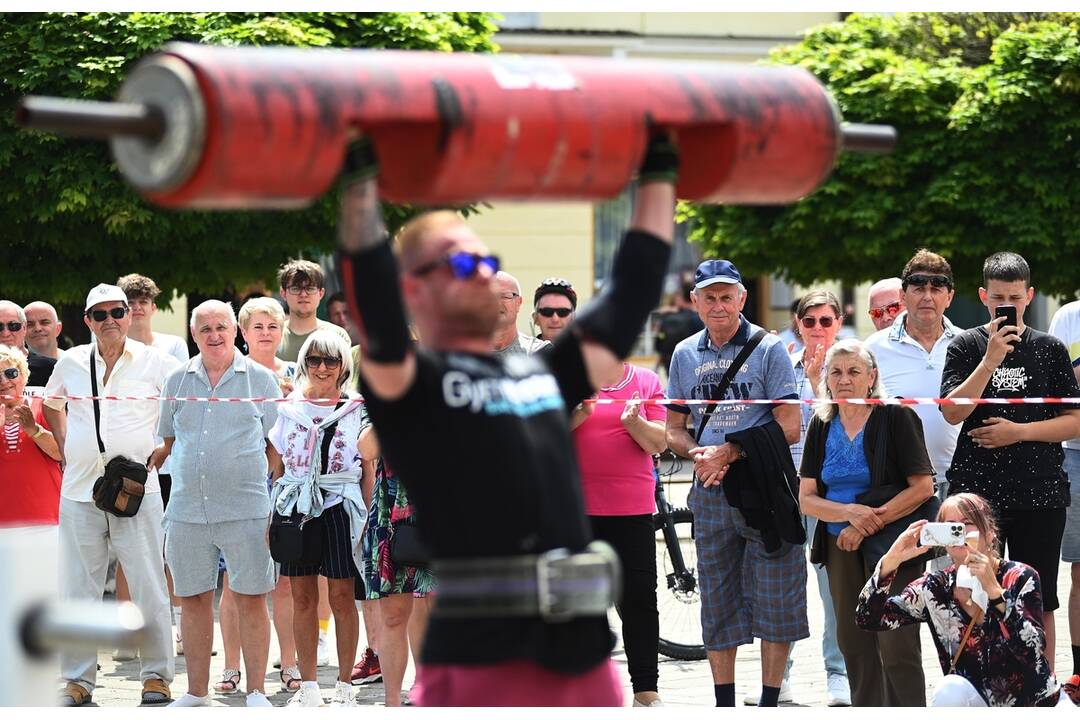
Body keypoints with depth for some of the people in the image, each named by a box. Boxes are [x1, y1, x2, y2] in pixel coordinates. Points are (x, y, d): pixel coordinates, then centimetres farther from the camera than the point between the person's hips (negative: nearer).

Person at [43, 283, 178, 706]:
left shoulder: (154, 363, -1)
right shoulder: (71, 363, 9)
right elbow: (51, 405, 27)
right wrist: (65, 448, 14)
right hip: (79, 492, 3)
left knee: (149, 587, -2)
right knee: (77, 590, 5)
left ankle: (157, 675, 6)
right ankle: (77, 679, 12)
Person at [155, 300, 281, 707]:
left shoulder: (260, 379, 3)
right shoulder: (177, 381, 10)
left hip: (245, 509, -3)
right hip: (187, 511, 3)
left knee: (251, 600, -2)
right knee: (193, 600, 8)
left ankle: (256, 693, 6)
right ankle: (197, 692, 17)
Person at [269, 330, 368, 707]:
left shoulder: (356, 411, 6)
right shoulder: (288, 409, 11)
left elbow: (369, 467, 6)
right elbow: (277, 466, 14)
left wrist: (368, 516, -1)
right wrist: (272, 514, 7)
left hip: (340, 506, -2)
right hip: (296, 506, 2)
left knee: (342, 597, -1)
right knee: (302, 597, 4)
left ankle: (344, 686, 6)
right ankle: (308, 687, 10)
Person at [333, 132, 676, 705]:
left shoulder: (543, 376, 20)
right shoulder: (412, 386, 1)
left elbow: (630, 296, 22)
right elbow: (373, 302, -17)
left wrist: (658, 172, 23)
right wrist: (359, 175, -22)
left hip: (582, 654, 7)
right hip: (481, 659, -7)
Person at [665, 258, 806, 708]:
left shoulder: (768, 348, -3)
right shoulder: (684, 355, 10)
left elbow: (789, 427, -7)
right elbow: (674, 429, 16)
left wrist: (730, 451, -14)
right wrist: (699, 456, -6)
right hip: (710, 494, 4)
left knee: (775, 601, -3)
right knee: (717, 605, 8)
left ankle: (769, 702, 4)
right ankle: (724, 705, 15)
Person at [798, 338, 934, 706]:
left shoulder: (896, 417, -6)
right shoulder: (822, 426, 9)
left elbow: (923, 487, -11)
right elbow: (806, 497, 5)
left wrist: (870, 524, -15)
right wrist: (850, 513, -14)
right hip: (841, 546, 5)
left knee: (897, 646, -10)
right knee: (853, 642, 8)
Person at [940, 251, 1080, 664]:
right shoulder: (966, 346, 4)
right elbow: (952, 412, -9)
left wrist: (1018, 432, -10)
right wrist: (992, 360, -17)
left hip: (1039, 491, 1)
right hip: (977, 489, -1)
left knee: (1038, 603, 4)